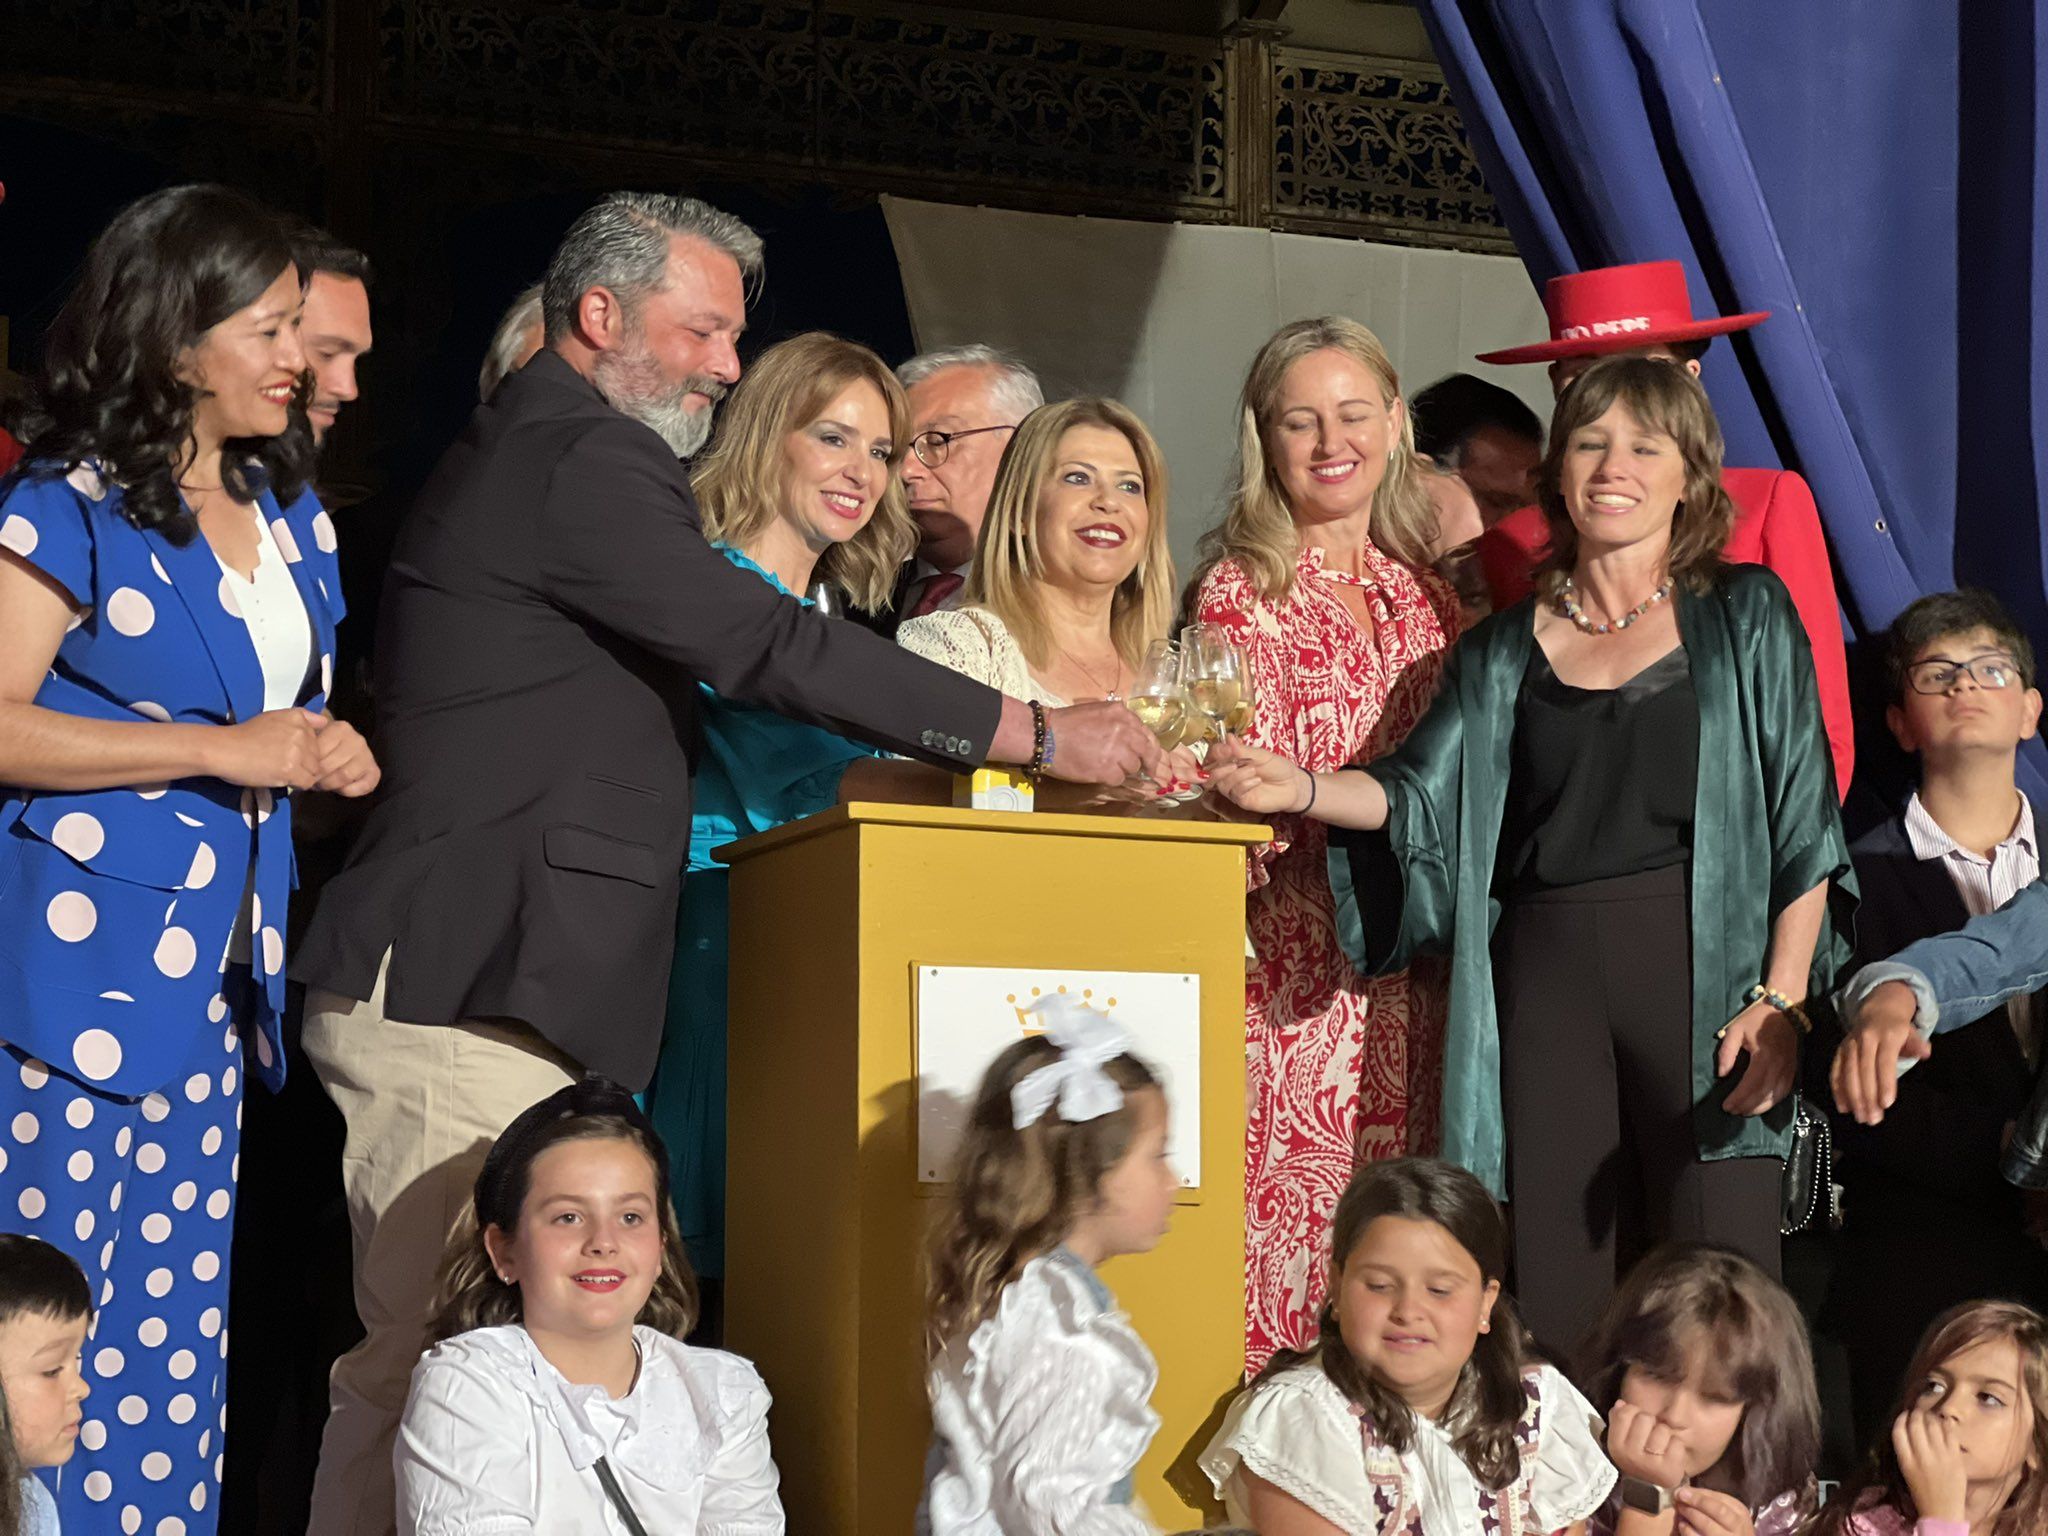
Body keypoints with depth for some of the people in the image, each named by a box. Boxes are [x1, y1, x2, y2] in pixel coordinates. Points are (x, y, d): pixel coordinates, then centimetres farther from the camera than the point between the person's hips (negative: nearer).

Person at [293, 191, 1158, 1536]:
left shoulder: (535, 451, 24)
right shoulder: (580, 459, -9)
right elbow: (771, 649, -16)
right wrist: (1041, 737, -11)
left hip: (466, 993, 11)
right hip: (458, 999, -11)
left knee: (422, 1361, 7)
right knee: (433, 1365, -11)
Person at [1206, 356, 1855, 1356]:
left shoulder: (1744, 617, 8)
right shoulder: (1506, 650, 16)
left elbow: (1804, 823, 3)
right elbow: (1420, 799, 4)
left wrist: (1783, 998, -7)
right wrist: (1300, 790, -15)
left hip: (1703, 973, -2)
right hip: (1545, 981, 3)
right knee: (1556, 1286, 0)